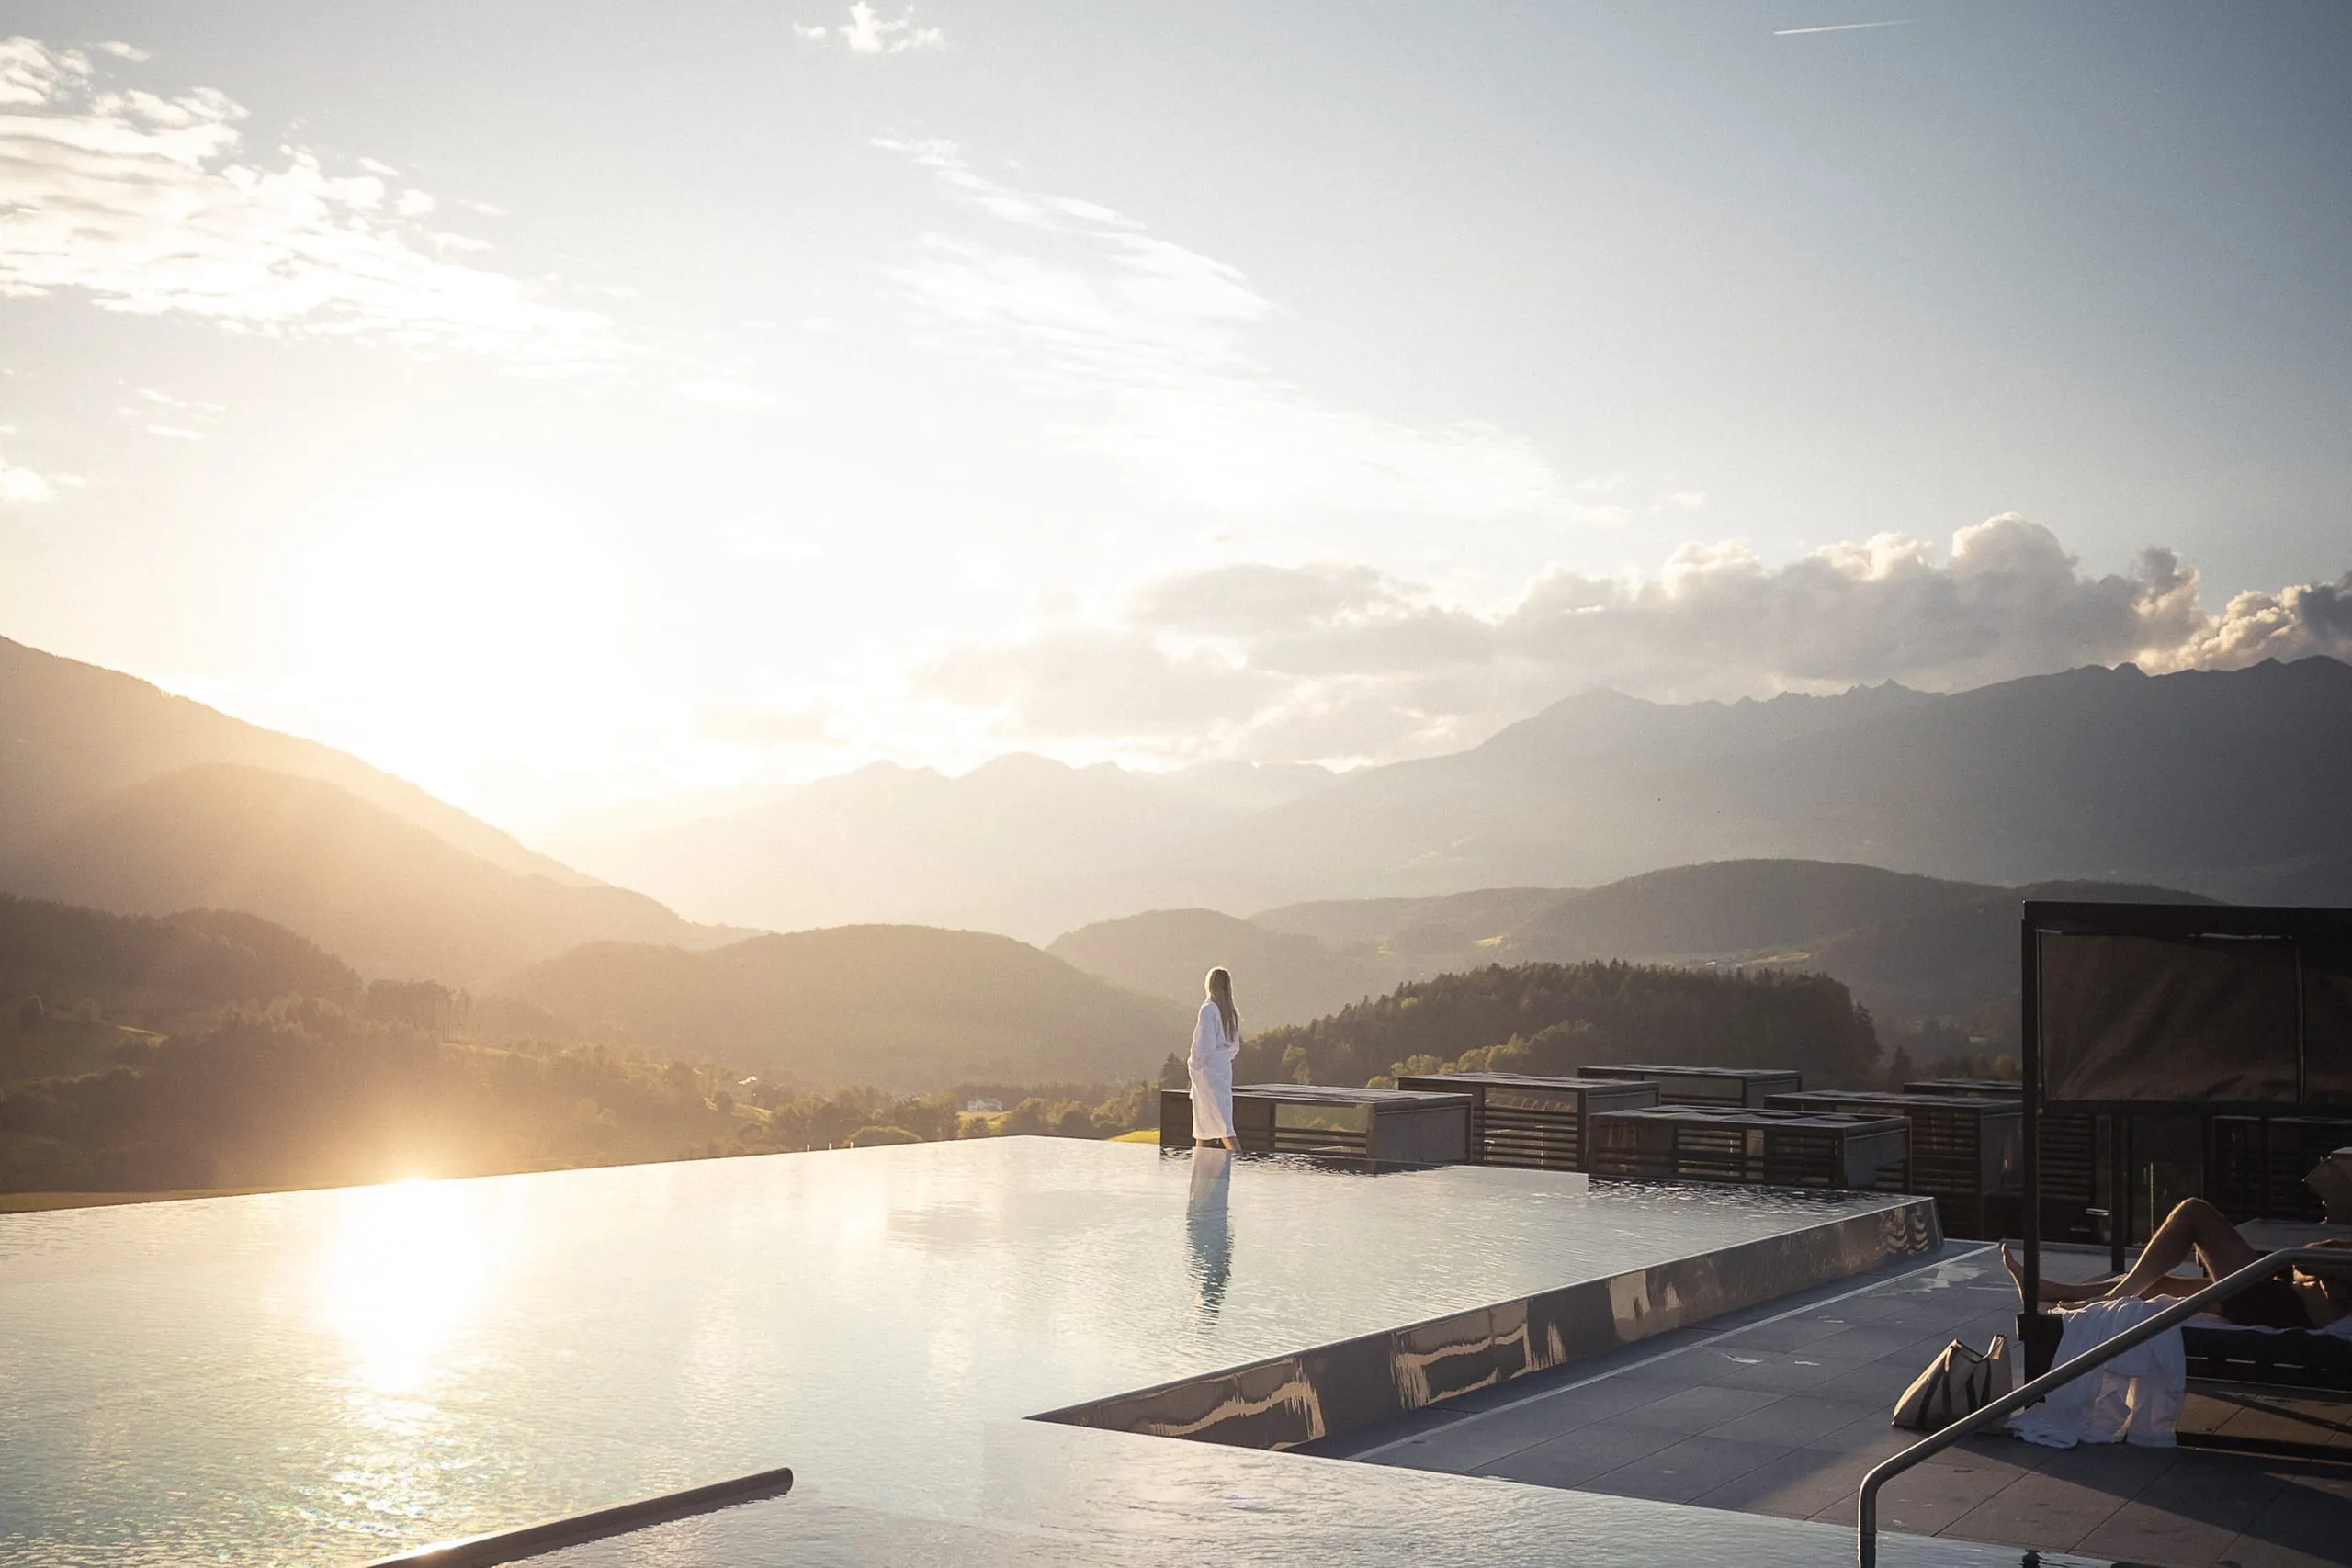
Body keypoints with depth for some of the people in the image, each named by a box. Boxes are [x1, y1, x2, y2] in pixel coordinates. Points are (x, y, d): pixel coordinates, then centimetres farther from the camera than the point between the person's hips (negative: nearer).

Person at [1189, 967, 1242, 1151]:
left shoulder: (1209, 1009, -15)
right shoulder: (1231, 1013, 9)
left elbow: (1204, 1045, -19)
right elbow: (1235, 1048, 15)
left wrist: (1194, 1065, -5)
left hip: (1209, 1070, -8)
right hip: (1225, 1067, 8)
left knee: (1222, 1124, -10)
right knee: (1203, 1123, 15)